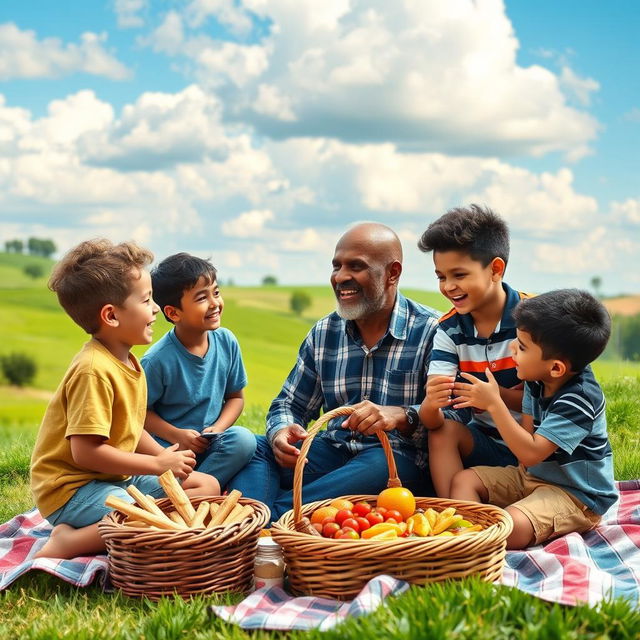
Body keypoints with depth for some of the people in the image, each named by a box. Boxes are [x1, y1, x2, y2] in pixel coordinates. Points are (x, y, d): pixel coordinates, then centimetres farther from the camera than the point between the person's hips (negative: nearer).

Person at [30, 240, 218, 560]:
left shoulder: (128, 362, 9)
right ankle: (69, 541, -16)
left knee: (208, 485, 10)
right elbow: (86, 451, -26)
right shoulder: (93, 370, -22)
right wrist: (157, 464, -17)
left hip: (117, 478, 10)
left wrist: (165, 456, -1)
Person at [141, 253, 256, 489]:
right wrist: (176, 435, -17)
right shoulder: (158, 359, -14)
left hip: (212, 445, 5)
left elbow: (235, 396, 9)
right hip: (170, 447, -5)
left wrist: (218, 429, -8)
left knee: (244, 439, -28)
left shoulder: (226, 342, -2)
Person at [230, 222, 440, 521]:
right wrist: (280, 433, -10)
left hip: (401, 457, -5)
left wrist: (402, 416, -35)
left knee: (379, 465, -39)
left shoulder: (431, 331, -6)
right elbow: (289, 405, 15)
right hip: (333, 451, 5)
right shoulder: (323, 334, 11)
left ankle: (273, 514, -37)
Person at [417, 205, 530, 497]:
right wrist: (431, 405, -36)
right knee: (443, 430, -21)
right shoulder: (449, 330, -4)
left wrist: (495, 394, -29)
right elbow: (433, 421, -12)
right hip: (487, 442, 4)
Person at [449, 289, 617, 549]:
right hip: (532, 476, 9)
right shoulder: (537, 382, -1)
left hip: (577, 496, -9)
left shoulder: (578, 399, -27)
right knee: (464, 479, 1)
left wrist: (494, 403, -28)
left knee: (511, 528, -35)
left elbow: (531, 453, -30)